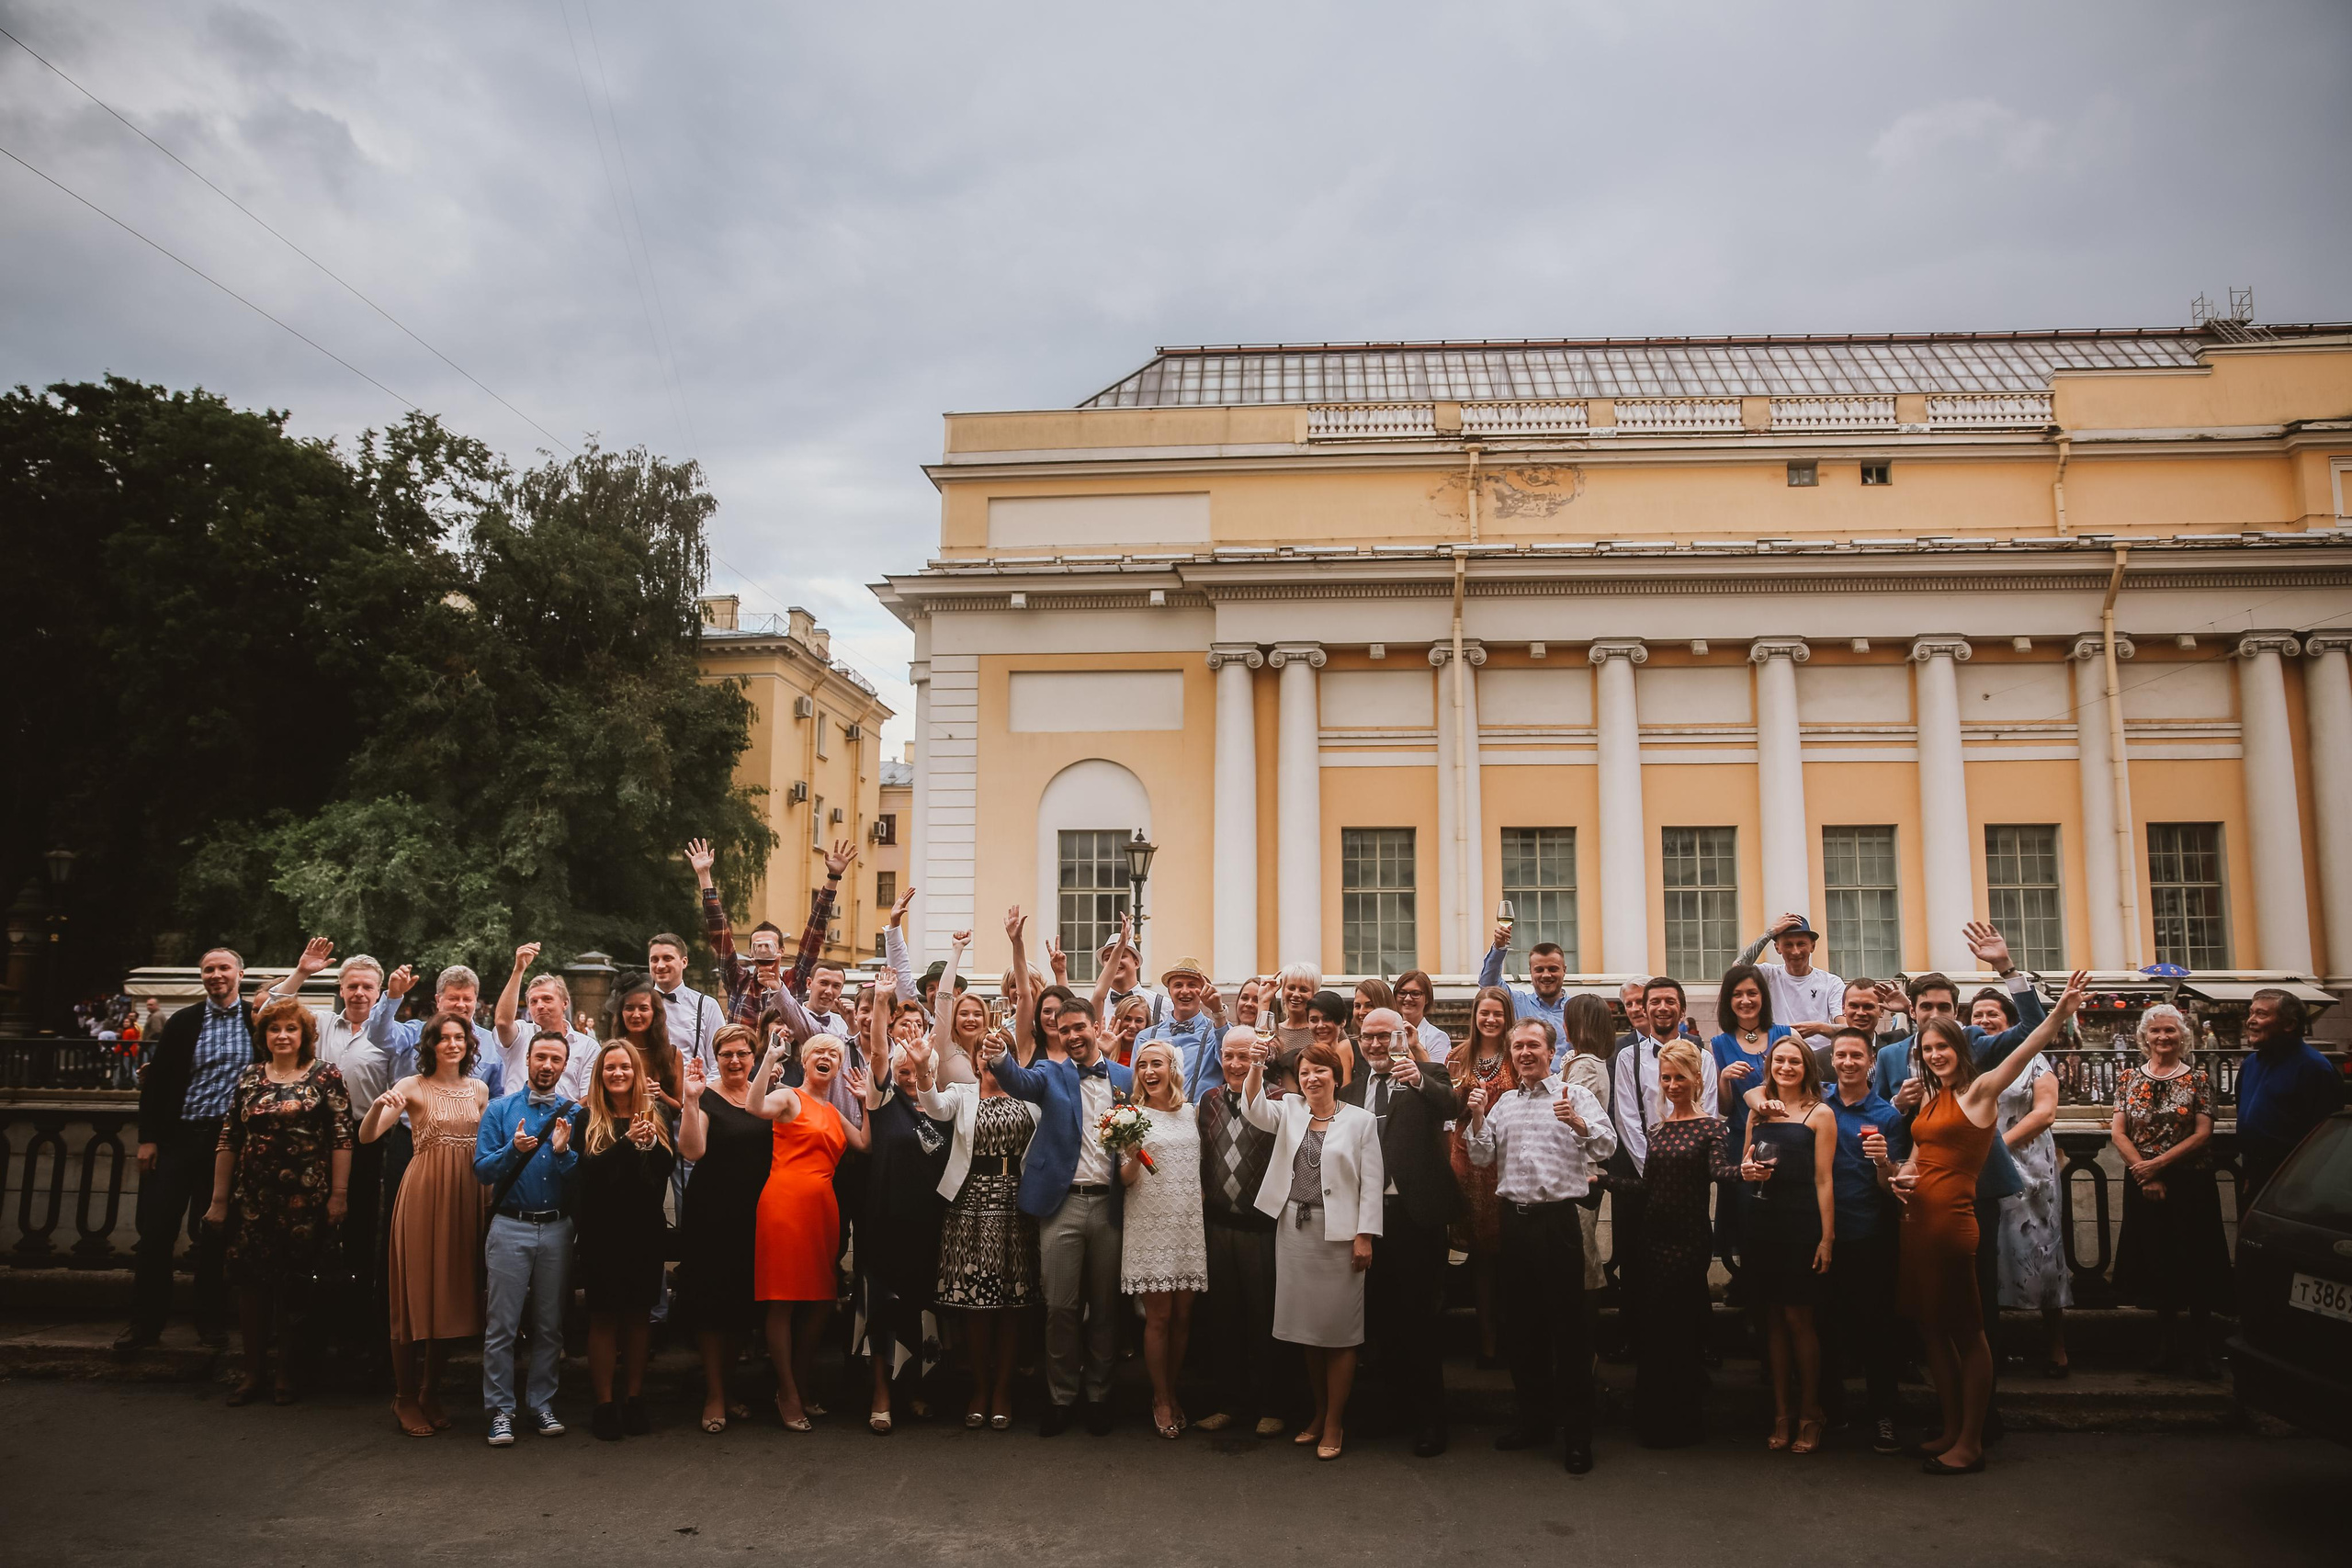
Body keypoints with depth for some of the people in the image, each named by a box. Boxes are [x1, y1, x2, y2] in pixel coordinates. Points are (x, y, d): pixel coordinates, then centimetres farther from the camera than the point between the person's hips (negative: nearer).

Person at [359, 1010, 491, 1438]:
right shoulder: (413, 1087, -3)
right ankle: (405, 1398, 15)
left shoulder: (479, 1089, 10)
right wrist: (379, 1104, -33)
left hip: (466, 1195, 4)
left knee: (453, 1293, 8)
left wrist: (491, 1198, 8)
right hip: (423, 1193, -4)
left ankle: (431, 1394, 22)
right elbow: (367, 1136, -13)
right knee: (415, 1292, 1)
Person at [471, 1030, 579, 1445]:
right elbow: (481, 1170, -3)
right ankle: (501, 1410, 9)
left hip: (557, 1228, 1)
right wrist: (513, 1150, -19)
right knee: (501, 1325, -1)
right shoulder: (500, 1110, 4)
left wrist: (562, 1151, -17)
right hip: (510, 1227, -1)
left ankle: (541, 1404, 18)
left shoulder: (575, 1113, 6)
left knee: (550, 1325, 8)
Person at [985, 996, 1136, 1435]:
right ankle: (1061, 1396, 17)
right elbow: (1021, 1081, -18)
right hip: (1062, 1204, -1)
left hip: (1109, 1204, 1)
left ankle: (1098, 1394, 23)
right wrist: (998, 1057, -39)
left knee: (1105, 1307, 9)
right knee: (1060, 1307, 3)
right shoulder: (1051, 1072, 4)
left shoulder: (1125, 1078, 9)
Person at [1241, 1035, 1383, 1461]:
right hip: (1293, 1230, 4)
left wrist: (1364, 1236, -10)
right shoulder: (1289, 1111, 8)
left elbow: (1371, 1182, -4)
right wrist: (1256, 1069, -28)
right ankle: (1318, 1411, 26)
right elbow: (1255, 1110, -12)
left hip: (1339, 1233, -4)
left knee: (1338, 1328, 1)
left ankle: (1334, 1422, 12)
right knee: (1306, 1326, 11)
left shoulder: (1361, 1120, -2)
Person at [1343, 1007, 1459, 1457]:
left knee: (1421, 1315, 1)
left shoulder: (1426, 1079, -3)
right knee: (1382, 1314, 12)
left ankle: (1429, 1418, 12)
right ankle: (1397, 1406, 28)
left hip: (1415, 1212, -5)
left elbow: (1451, 1104, -25)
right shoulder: (1351, 1090, 12)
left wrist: (1419, 1079, -43)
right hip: (1368, 1212, 5)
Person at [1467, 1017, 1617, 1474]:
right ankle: (1534, 1418, 26)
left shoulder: (1575, 1097, -1)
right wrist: (1478, 1119, -5)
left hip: (1558, 1218, -5)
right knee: (1521, 1322, 12)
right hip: (1514, 1218, 5)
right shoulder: (1502, 1102, 13)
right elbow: (1482, 1158, 11)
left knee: (1568, 1323, -1)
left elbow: (1607, 1146, -13)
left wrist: (1578, 1123, -31)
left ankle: (1577, 1432, 6)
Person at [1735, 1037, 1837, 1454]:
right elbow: (1744, 1163, 21)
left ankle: (1809, 1414, 12)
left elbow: (1823, 1179, -6)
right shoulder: (1758, 1110, 13)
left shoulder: (1820, 1114, -1)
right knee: (1773, 1318, 7)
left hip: (1802, 1221, -4)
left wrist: (1827, 1236, -10)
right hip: (1764, 1220, 4)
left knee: (1797, 1317, -2)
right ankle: (1780, 1412, 16)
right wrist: (1747, 1169, -3)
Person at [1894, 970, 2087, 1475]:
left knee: (1967, 1333, 1)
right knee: (1931, 1329, 14)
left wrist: (2060, 1013, -40)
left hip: (1951, 1221, -8)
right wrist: (1900, 1178, 1)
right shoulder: (1931, 1097, 13)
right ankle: (1951, 1430, 26)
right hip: (1917, 1219, 8)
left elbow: (2023, 1052, -24)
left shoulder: (1979, 1090, -7)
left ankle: (1970, 1444, 10)